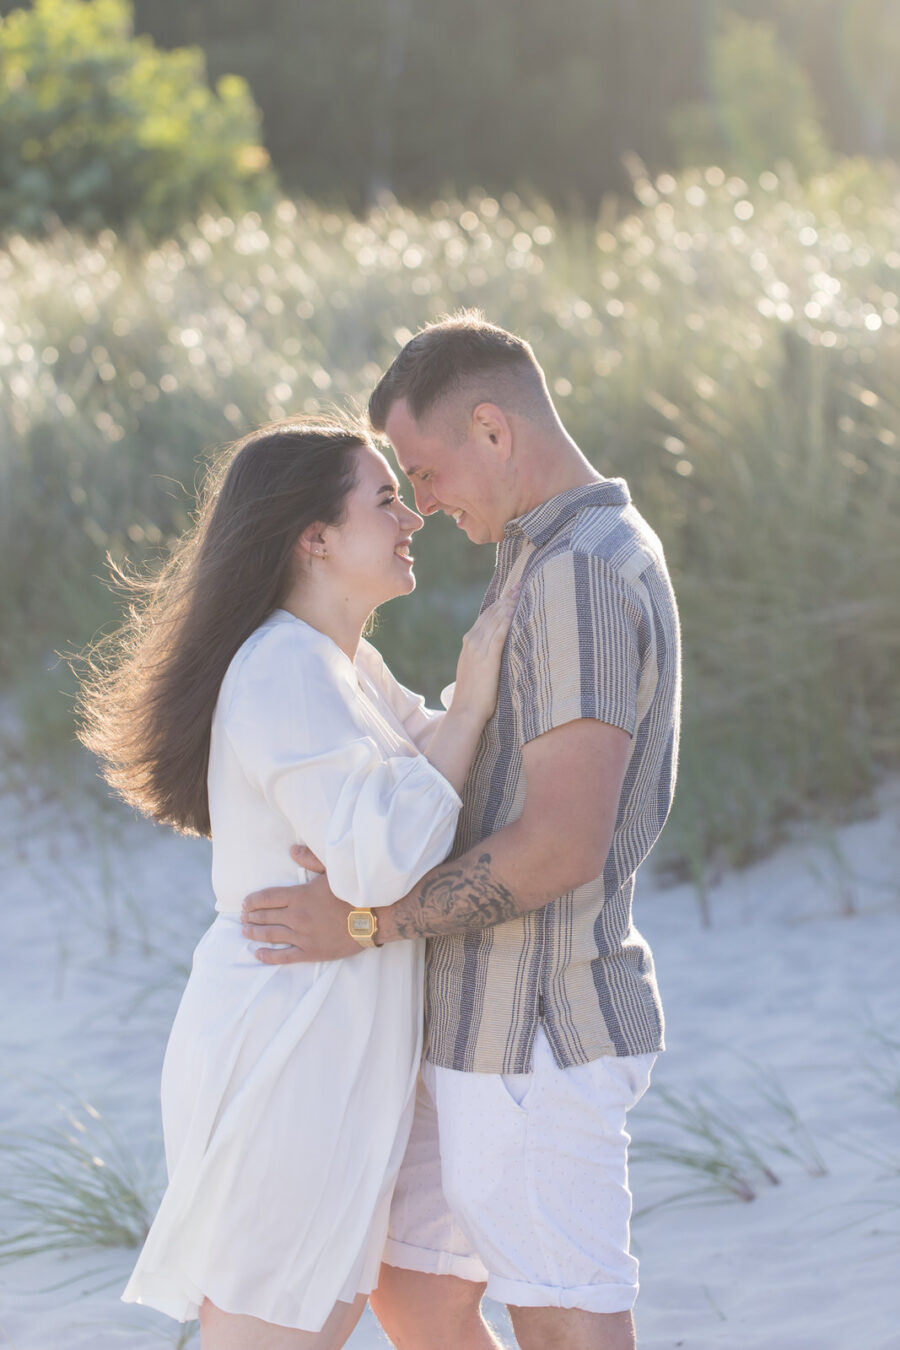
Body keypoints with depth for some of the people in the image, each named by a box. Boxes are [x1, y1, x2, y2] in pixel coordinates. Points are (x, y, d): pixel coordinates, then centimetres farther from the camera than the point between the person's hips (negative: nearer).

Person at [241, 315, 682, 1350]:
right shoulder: (601, 562, 15)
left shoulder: (579, 576, -19)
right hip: (495, 1027, 10)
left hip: (536, 1037, -10)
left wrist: (368, 922, -20)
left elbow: (564, 845, -26)